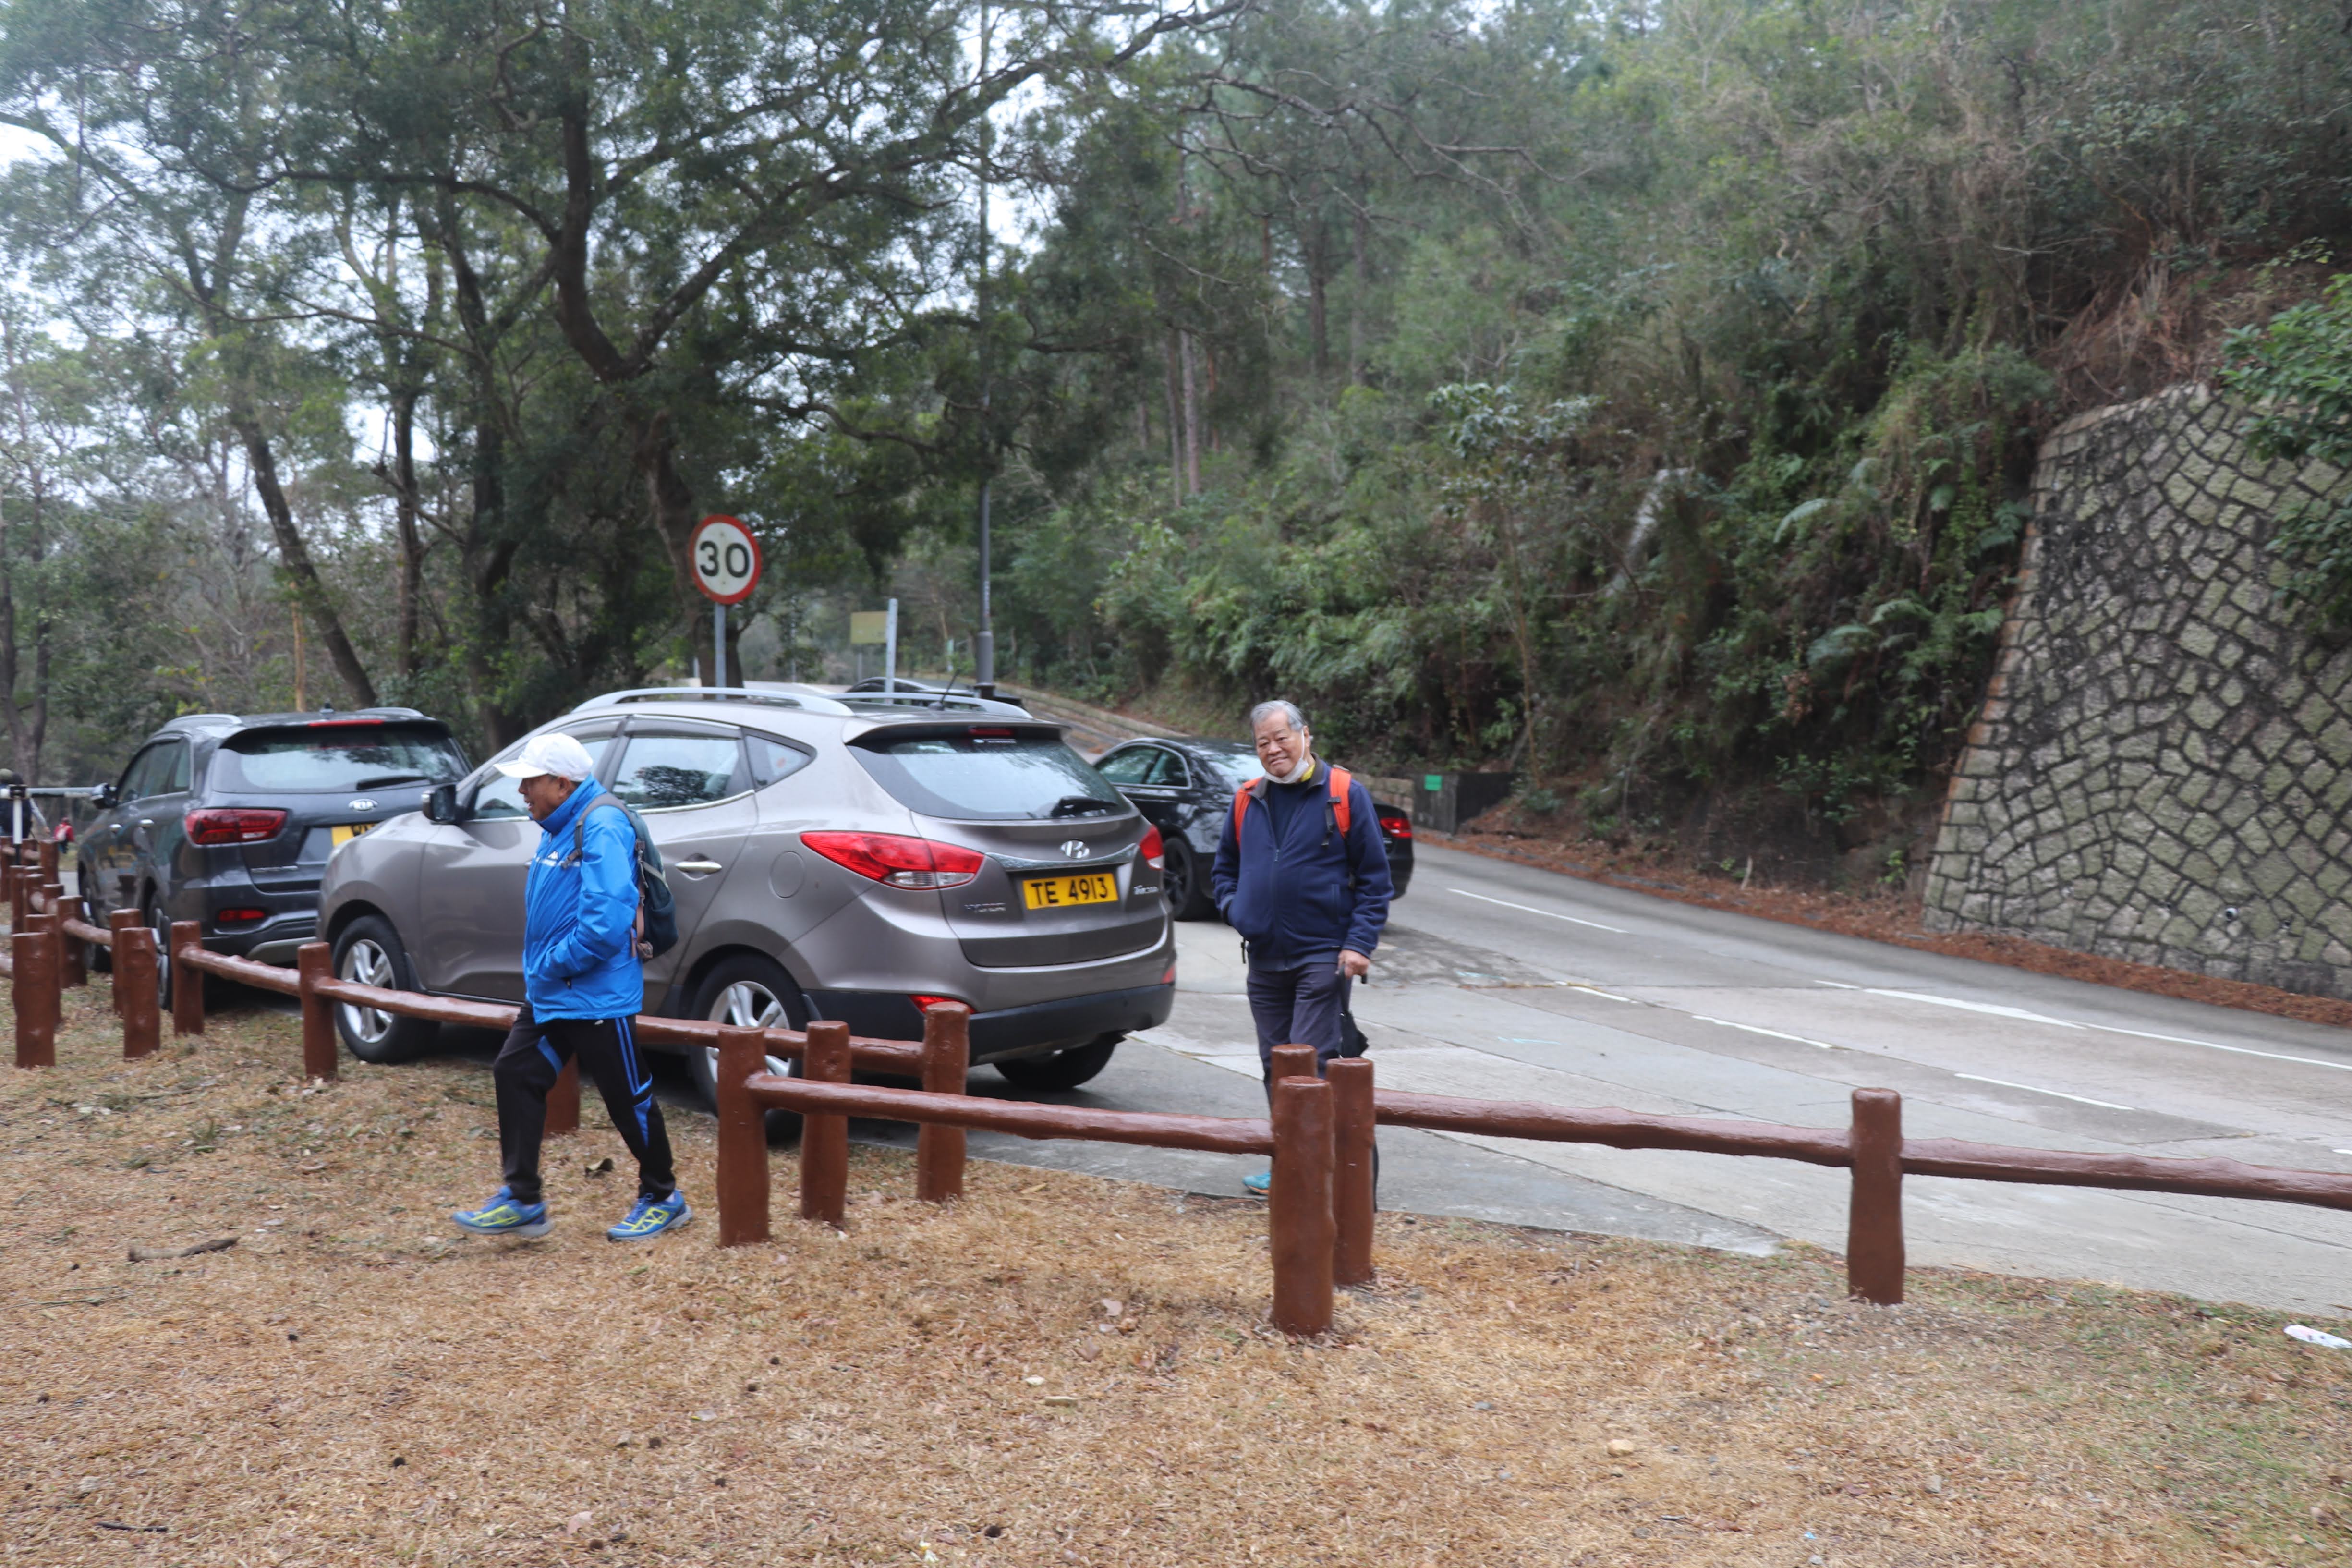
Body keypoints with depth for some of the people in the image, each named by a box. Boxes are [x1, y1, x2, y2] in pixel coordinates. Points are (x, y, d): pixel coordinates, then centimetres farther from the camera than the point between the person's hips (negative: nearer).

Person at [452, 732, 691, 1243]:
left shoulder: (602, 828, -21)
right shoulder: (560, 828, 11)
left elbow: (606, 921, -29)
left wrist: (554, 966, -19)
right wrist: (540, 971, 11)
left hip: (596, 997, -10)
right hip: (549, 994, 10)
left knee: (629, 1098, 3)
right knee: (515, 1075, 8)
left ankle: (663, 1199, 19)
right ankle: (522, 1200, 16)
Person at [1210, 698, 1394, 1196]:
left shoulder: (1345, 795, -3)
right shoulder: (1247, 801, 11)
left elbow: (1375, 876, -2)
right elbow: (1223, 869, 24)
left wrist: (1360, 943, -11)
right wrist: (1234, 908, 4)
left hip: (1323, 955, -6)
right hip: (1265, 959, 6)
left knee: (1312, 1062, -10)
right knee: (1276, 1066, 11)